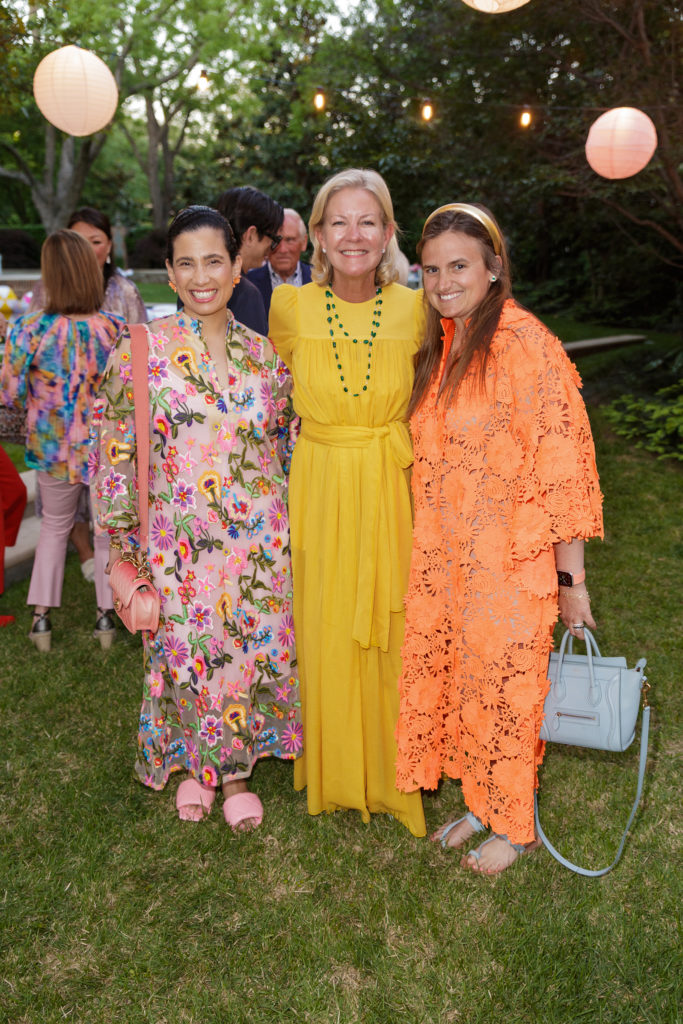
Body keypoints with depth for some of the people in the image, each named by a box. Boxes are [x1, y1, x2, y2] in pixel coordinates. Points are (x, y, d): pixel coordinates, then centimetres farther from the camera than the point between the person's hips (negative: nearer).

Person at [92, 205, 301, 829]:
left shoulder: (262, 354, 3)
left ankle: (235, 767, 35)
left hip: (257, 540, 2)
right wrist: (125, 544, -4)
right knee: (185, 653, 12)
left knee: (252, 651, 11)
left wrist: (284, 528, 10)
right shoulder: (142, 350, -6)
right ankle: (194, 765, 39)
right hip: (178, 542, -2)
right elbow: (118, 453, -4)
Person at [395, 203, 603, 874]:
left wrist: (571, 578, -15)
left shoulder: (525, 344, -17)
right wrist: (429, 552, 13)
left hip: (511, 561, -7)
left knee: (503, 687, 8)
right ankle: (481, 802, 38)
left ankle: (514, 824, 31)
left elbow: (563, 467, -17)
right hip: (445, 557, 7)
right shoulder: (440, 346, 7)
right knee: (460, 678, 16)